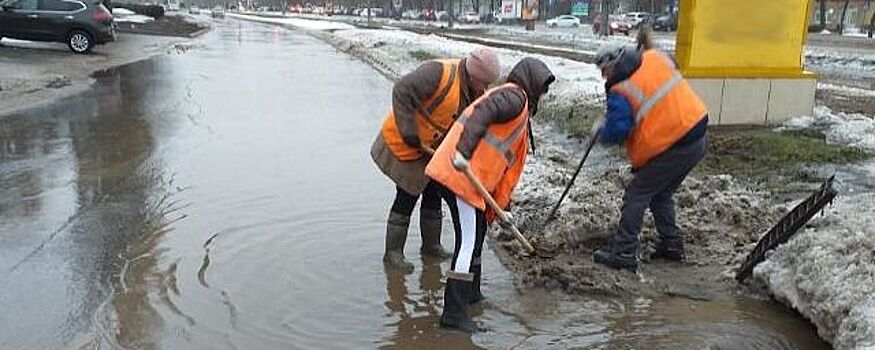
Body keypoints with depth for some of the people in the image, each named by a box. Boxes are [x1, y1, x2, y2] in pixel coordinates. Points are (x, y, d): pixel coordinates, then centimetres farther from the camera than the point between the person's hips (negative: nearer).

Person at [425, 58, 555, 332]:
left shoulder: (520, 111, 28)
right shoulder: (514, 97, -4)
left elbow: (510, 163, 25)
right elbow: (482, 113, -25)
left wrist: (499, 204, 22)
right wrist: (463, 151, -35)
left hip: (469, 177, 10)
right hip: (459, 174, -10)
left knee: (477, 231, 23)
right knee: (468, 242, -9)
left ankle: (470, 293, 38)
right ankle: (454, 313, -7)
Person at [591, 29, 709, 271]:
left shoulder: (621, 92, -16)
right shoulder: (656, 58, 2)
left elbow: (615, 133, -17)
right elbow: (673, 68, 25)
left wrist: (600, 131, 3)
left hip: (673, 149, -8)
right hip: (698, 135, 8)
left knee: (637, 194, 1)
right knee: (661, 193, 22)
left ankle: (623, 253, 3)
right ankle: (671, 244, 29)